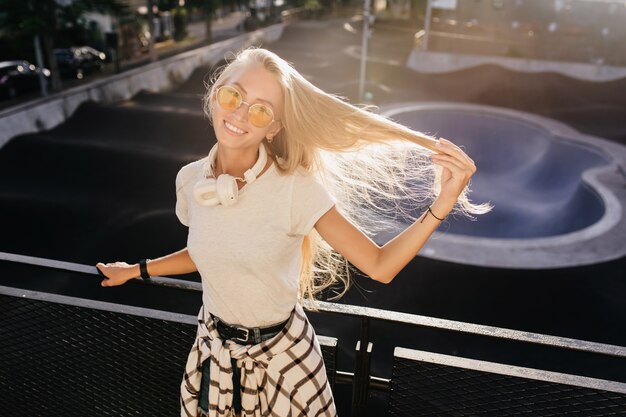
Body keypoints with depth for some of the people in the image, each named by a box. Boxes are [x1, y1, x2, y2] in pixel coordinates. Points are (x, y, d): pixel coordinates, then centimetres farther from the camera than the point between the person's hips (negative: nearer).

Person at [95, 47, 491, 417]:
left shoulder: (297, 188, -23)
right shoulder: (190, 179, -10)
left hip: (281, 353, -3)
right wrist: (137, 269, 16)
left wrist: (442, 205, -36)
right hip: (214, 349, 4)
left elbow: (380, 266, -23)